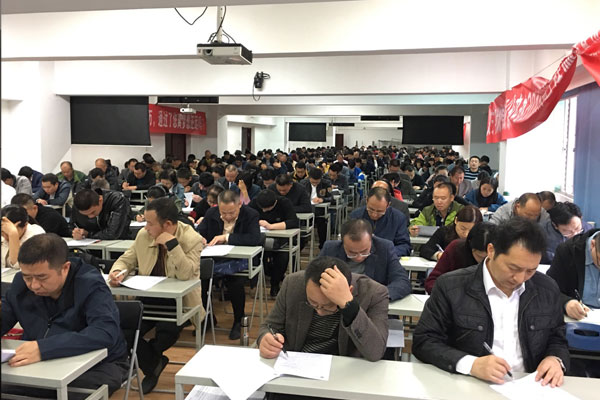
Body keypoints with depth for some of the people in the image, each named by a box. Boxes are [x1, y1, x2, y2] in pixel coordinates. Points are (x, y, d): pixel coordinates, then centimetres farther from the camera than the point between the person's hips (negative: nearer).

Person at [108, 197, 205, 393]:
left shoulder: (192, 240, -15)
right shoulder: (143, 235, -1)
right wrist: (117, 271, -14)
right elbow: (127, 259, 10)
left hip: (178, 301, -4)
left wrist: (172, 244, -30)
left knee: (166, 331, -29)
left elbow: (186, 275, -25)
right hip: (148, 298, 5)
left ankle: (149, 355, 14)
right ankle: (153, 364, 15)